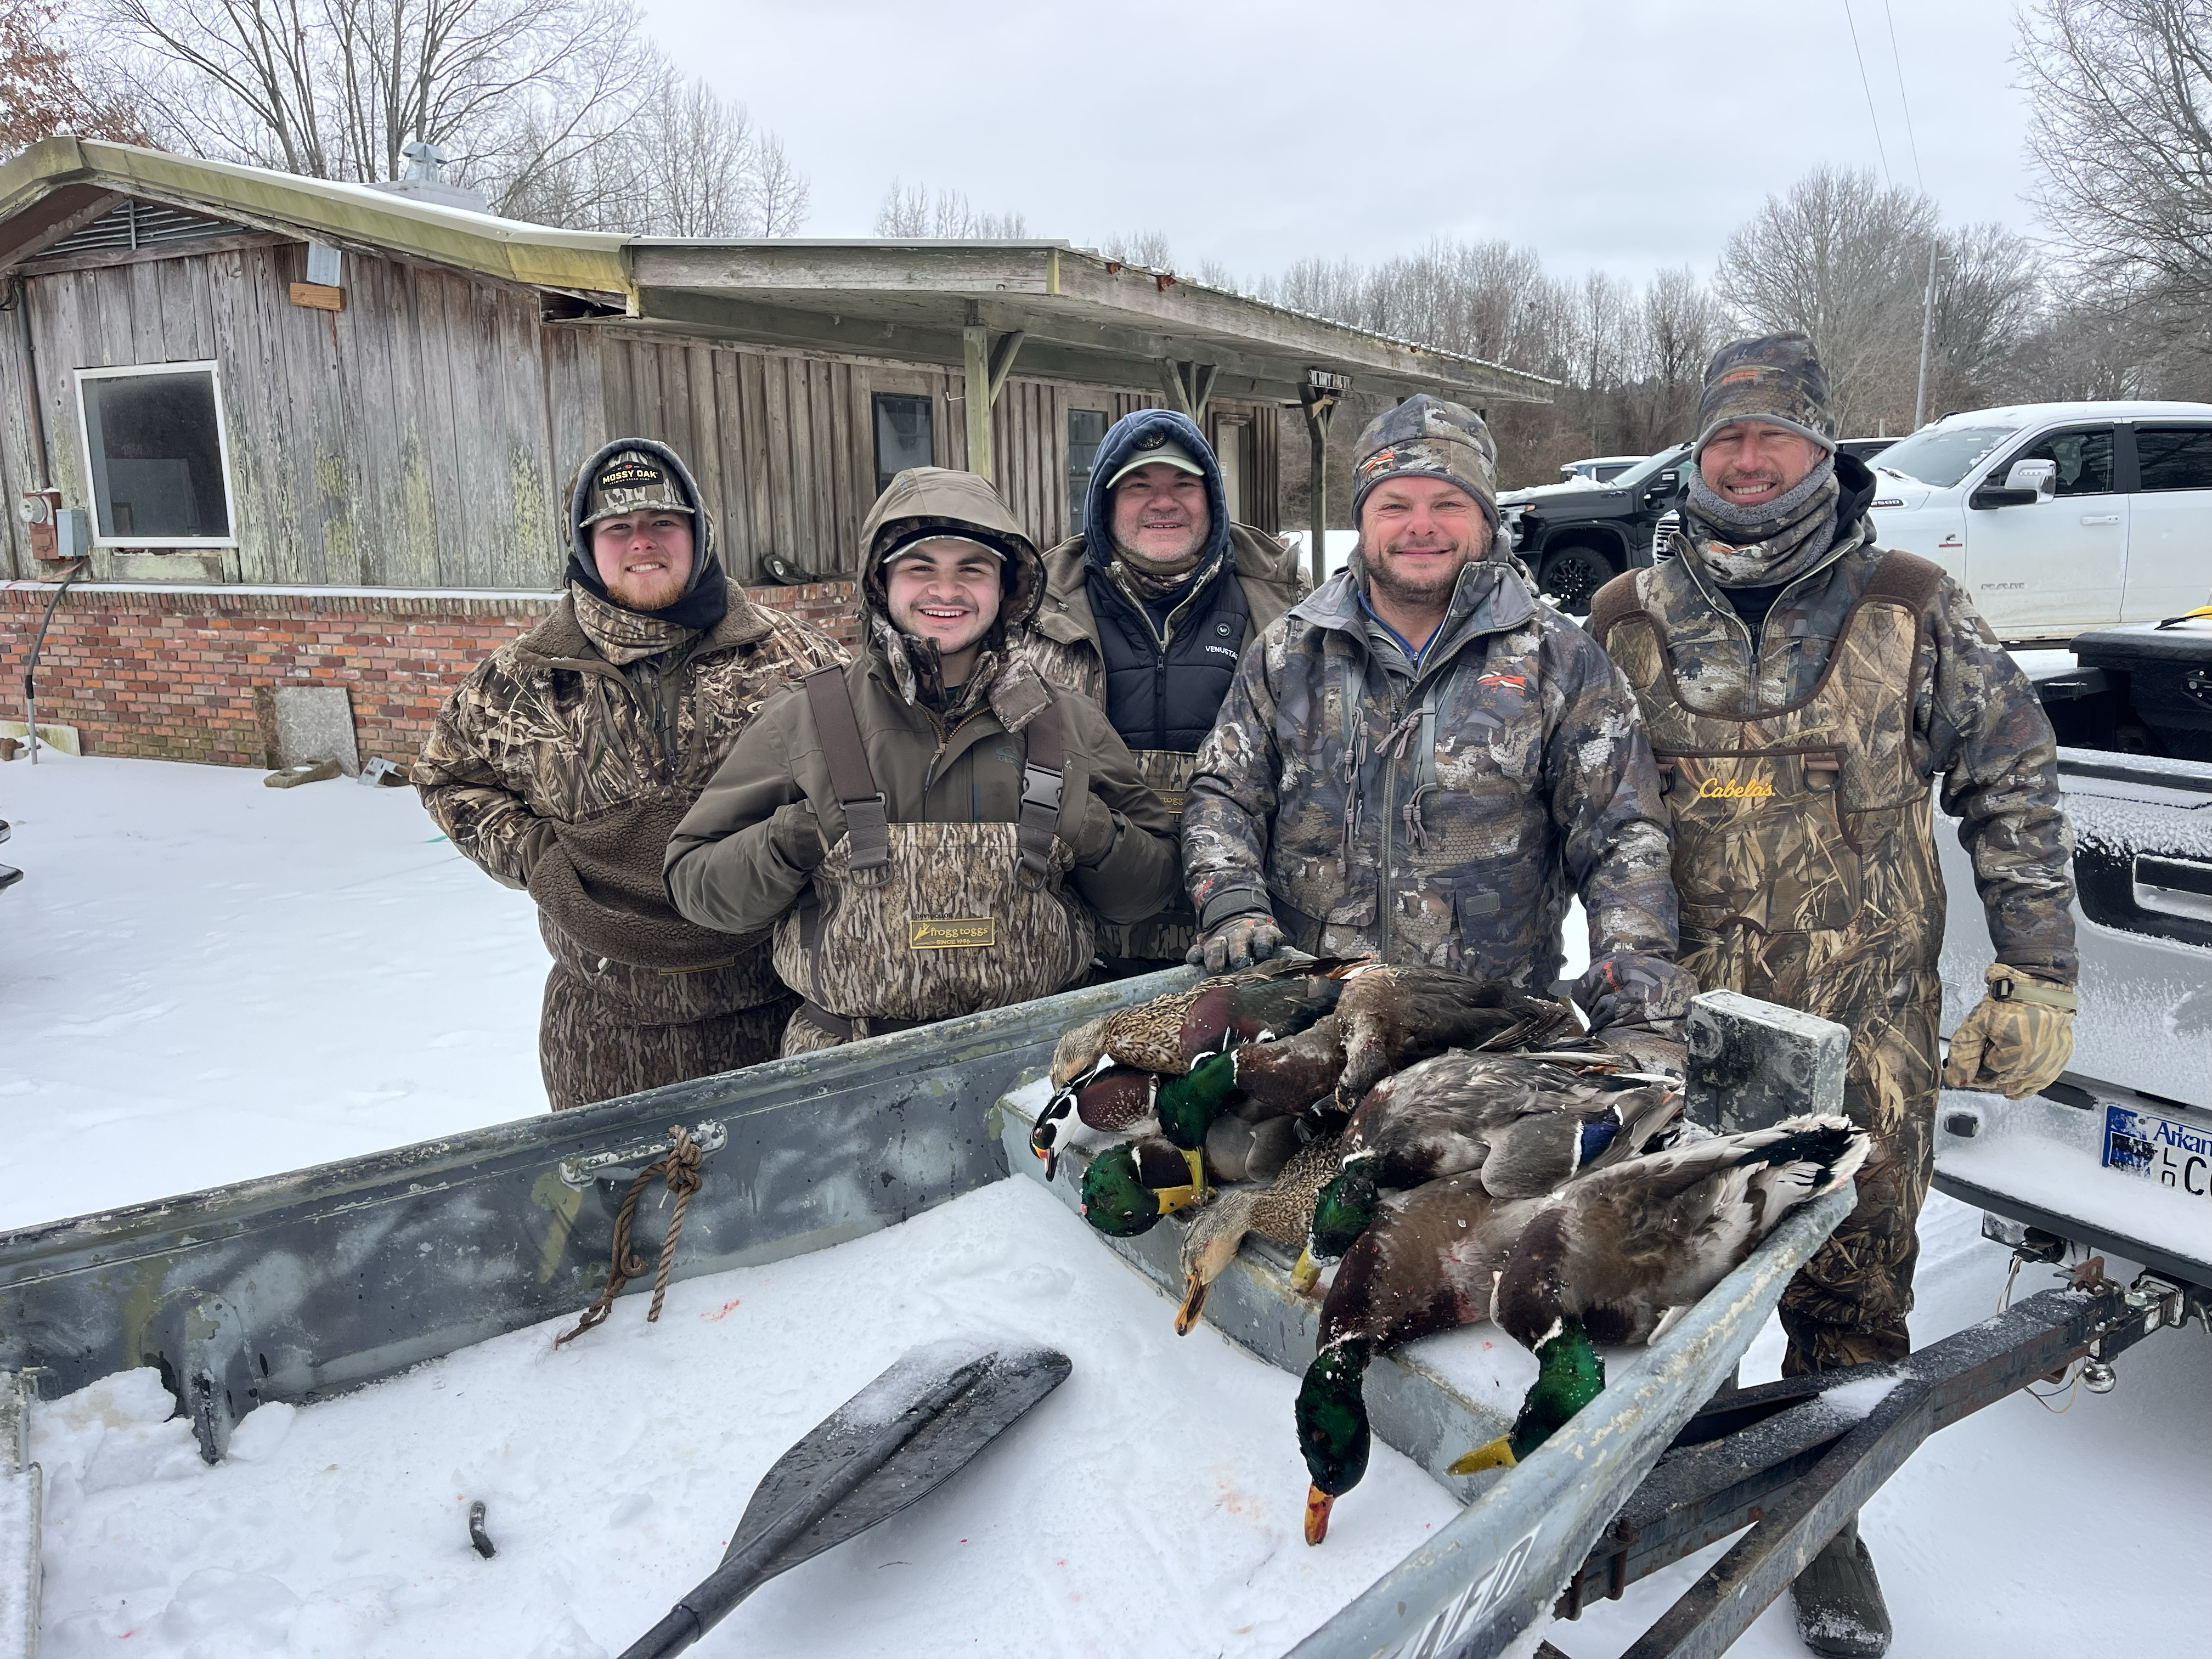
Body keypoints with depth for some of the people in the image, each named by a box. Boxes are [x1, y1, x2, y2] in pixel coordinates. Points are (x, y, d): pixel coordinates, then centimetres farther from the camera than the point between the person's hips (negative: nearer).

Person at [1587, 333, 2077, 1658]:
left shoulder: (1910, 611, 0)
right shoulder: (1629, 621, 4)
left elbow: (2014, 781, 5)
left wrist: (2039, 975, 1)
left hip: (1868, 1029, -1)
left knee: (1852, 1294, 9)